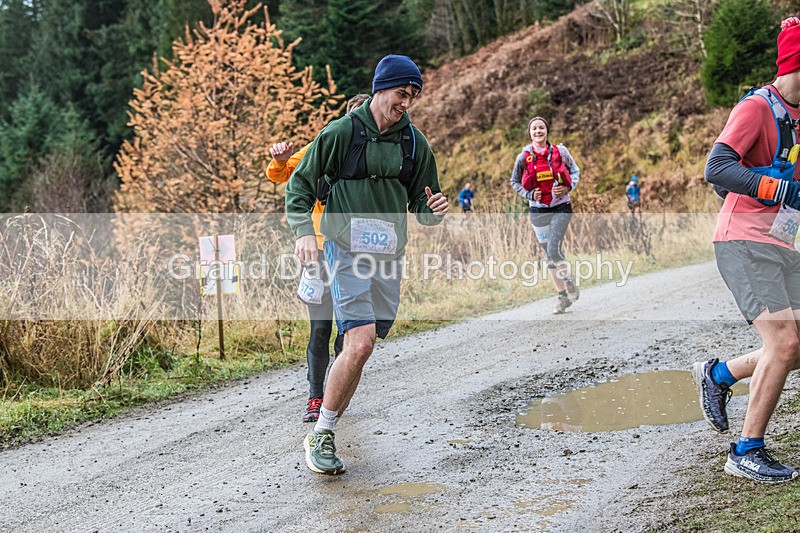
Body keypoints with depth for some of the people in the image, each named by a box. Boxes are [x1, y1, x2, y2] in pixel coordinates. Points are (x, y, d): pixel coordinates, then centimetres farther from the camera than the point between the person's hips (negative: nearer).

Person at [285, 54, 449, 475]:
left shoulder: (414, 142, 9)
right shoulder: (342, 132, -5)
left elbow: (420, 204, 16)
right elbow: (300, 183, 2)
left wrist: (433, 209, -7)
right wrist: (303, 231, -12)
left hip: (390, 256, 5)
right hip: (348, 251, -5)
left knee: (360, 345, 6)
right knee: (360, 343, -18)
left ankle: (327, 428, 21)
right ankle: (320, 435, -4)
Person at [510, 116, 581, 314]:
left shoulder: (560, 152, -4)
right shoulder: (524, 157, -2)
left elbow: (575, 171, 9)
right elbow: (514, 181, 11)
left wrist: (567, 187, -10)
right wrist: (530, 194, -6)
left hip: (561, 208, -2)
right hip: (538, 210, 3)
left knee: (553, 250, -18)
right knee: (550, 254, 8)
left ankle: (570, 283, 6)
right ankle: (563, 296, 19)